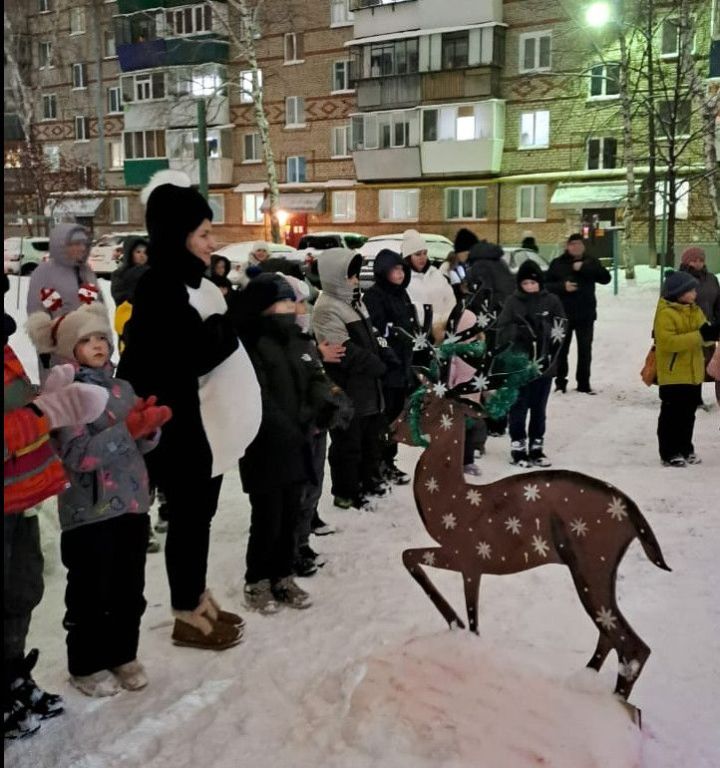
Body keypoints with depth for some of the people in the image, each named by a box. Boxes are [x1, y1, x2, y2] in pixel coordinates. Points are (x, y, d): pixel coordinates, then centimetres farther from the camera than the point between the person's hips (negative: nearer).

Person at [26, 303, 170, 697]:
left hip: (132, 505, 6)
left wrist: (149, 426, -13)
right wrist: (130, 428, -26)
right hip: (88, 512, -6)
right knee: (90, 594, 8)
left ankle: (123, 655, 32)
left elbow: (143, 444, 9)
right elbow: (79, 456, -21)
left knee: (130, 590, 15)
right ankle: (86, 666, 25)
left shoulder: (122, 388, 8)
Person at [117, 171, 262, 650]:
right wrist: (218, 329, -13)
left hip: (208, 423, 9)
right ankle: (188, 616, 18)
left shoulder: (195, 283, 12)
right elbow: (189, 359, -25)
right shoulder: (159, 291, -18)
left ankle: (200, 599, 32)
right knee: (188, 518, 3)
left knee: (201, 515, 17)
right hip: (180, 429, -9)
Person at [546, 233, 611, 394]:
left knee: (585, 350, 6)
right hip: (563, 314, -1)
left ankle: (584, 384, 15)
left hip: (585, 314, 1)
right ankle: (560, 382, 14)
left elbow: (605, 278, -9)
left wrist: (584, 268, -19)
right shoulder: (558, 263, 1)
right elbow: (547, 285, 0)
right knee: (561, 349, 3)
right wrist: (562, 286, -18)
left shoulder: (591, 262, 4)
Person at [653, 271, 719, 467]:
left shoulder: (695, 311, 10)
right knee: (672, 414, -2)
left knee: (688, 414, 16)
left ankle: (685, 449, 27)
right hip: (672, 375, -8)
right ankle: (669, 453, 5)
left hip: (693, 374, 8)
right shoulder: (665, 313, -16)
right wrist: (699, 335, -28)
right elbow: (668, 342, -26)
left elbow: (703, 335, 9)